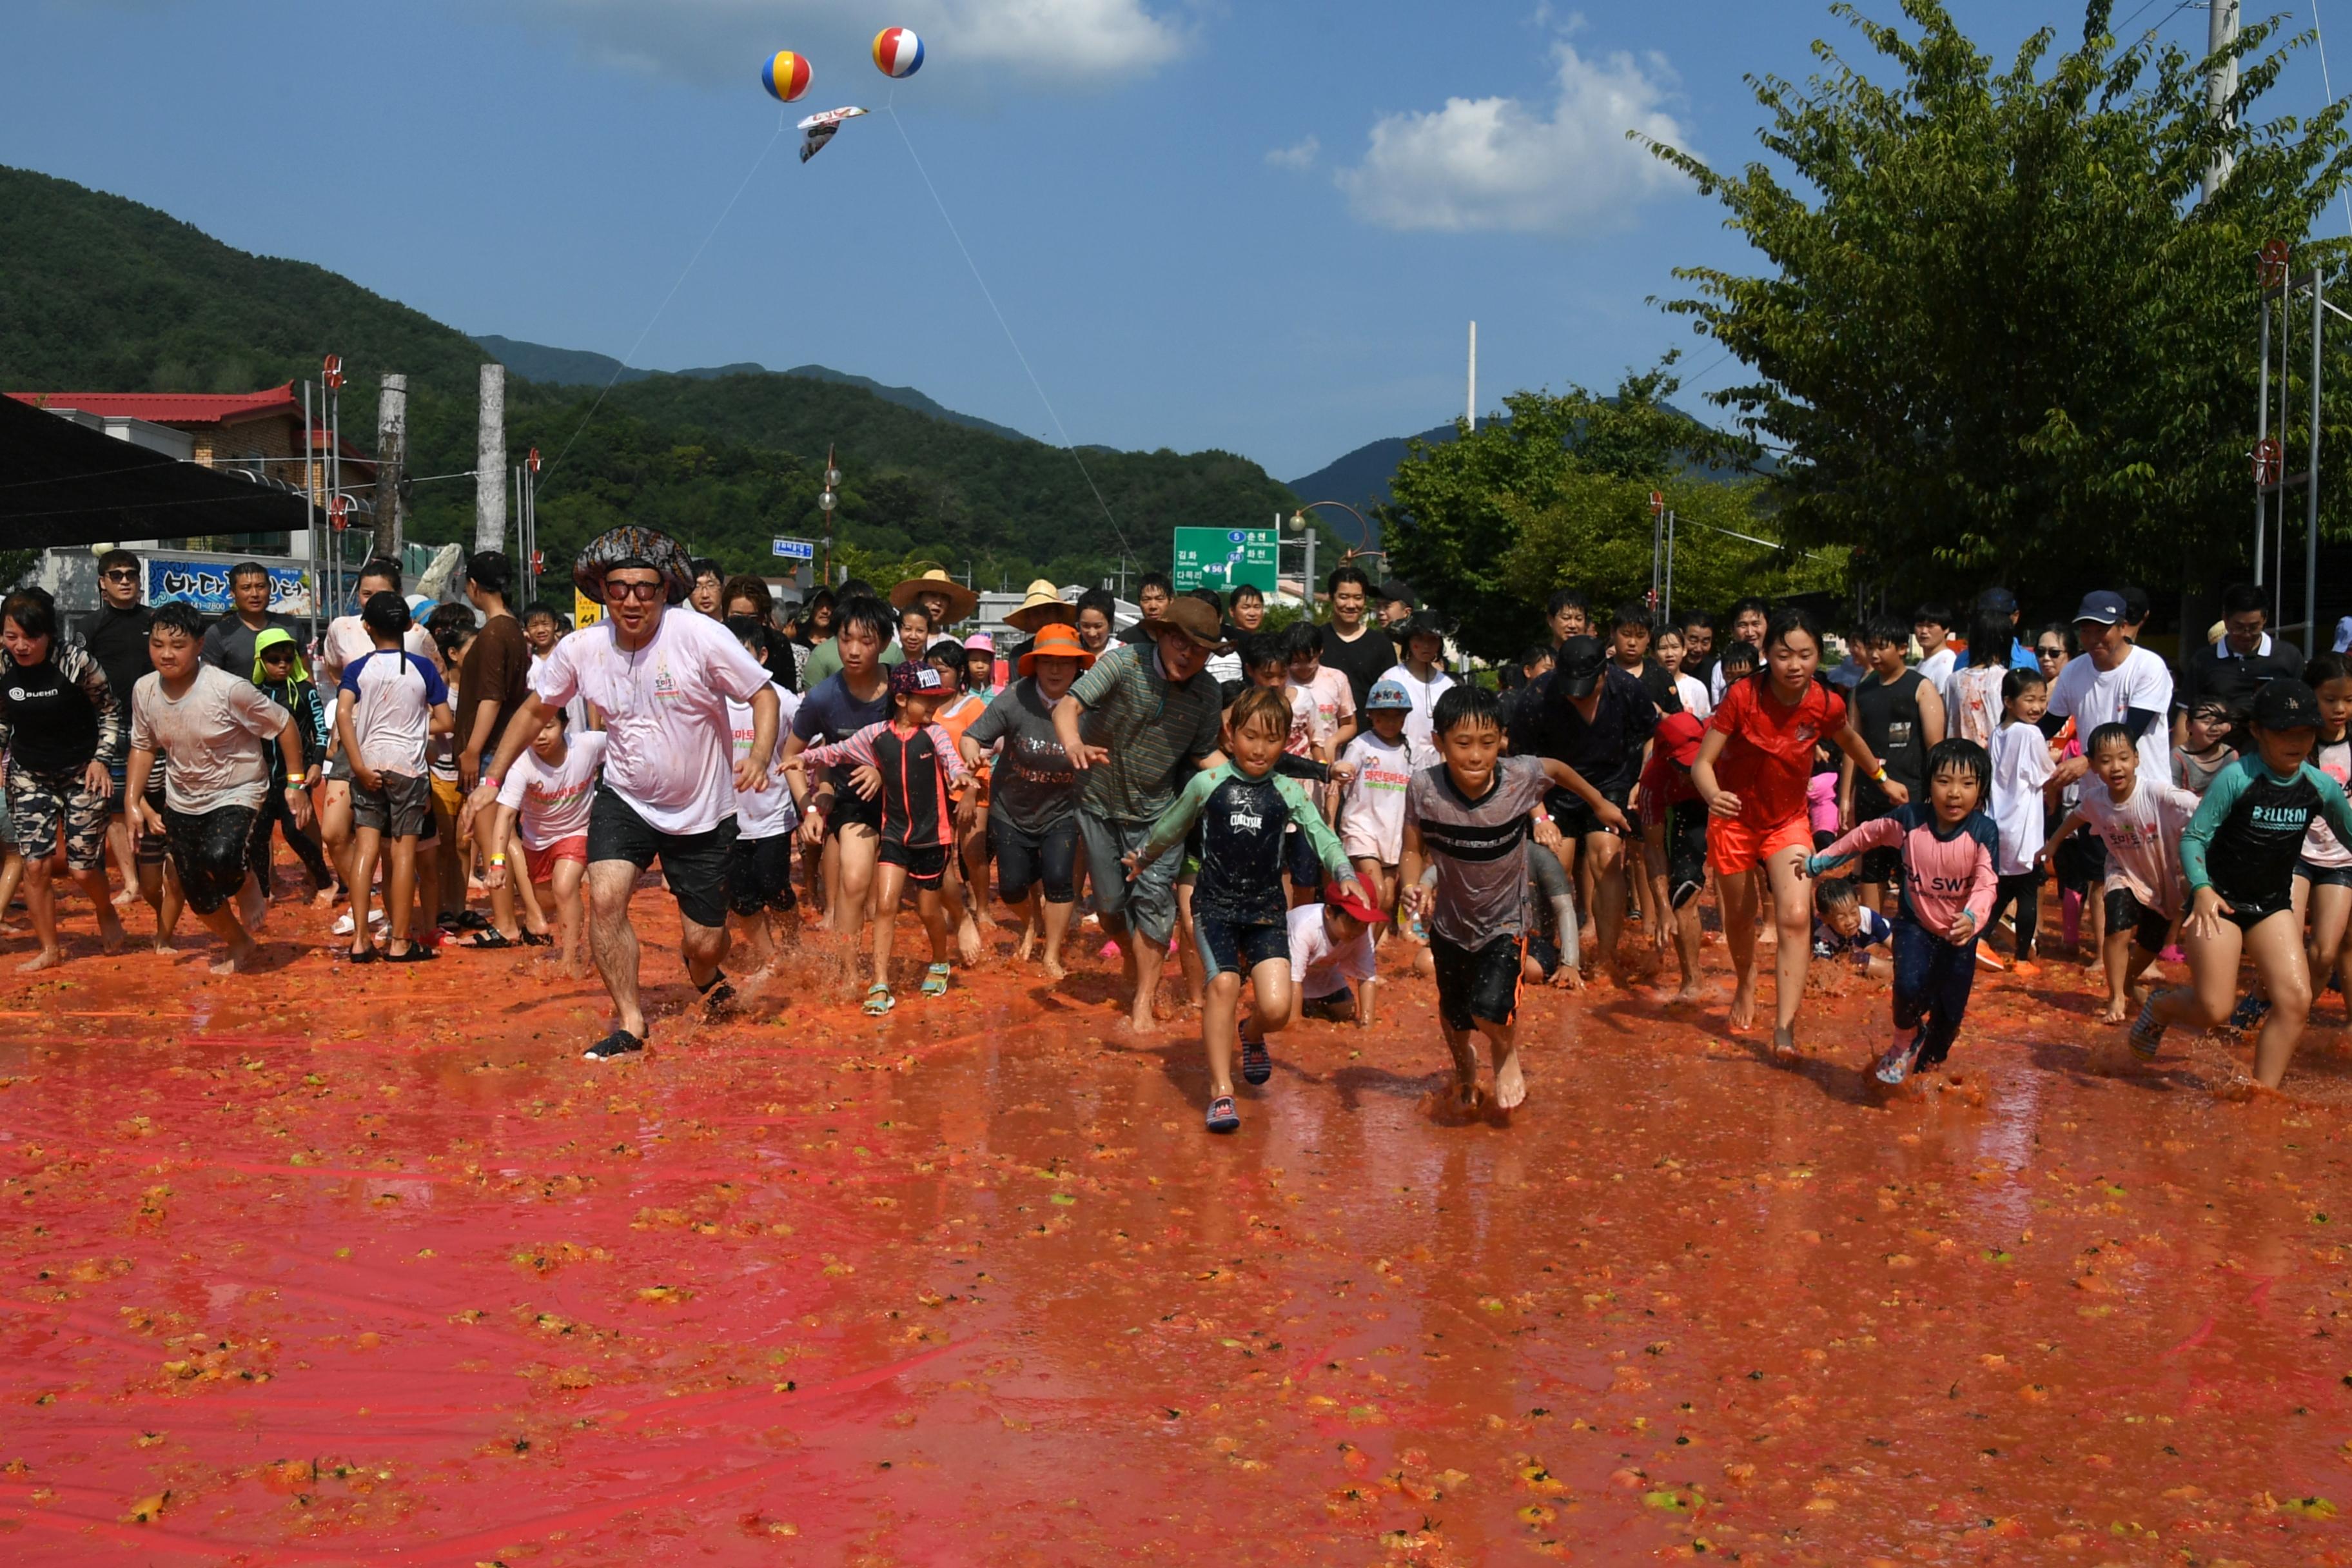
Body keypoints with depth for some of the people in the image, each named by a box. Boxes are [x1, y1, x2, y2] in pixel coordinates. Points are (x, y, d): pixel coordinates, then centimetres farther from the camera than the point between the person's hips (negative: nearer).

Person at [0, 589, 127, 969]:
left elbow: (110, 709, -6)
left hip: (81, 773, -3)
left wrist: (101, 759, -11)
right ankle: (50, 949, 12)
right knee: (35, 864, -3)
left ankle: (107, 914, 31)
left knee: (82, 867, -2)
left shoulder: (75, 661, -21)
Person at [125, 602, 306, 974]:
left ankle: (247, 884, 3)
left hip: (236, 793, -5)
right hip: (182, 800, 5)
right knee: (199, 897, 10)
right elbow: (144, 746, 7)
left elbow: (283, 724, -14)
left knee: (221, 859, -34)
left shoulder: (229, 689, -25)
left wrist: (295, 783, -12)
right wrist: (135, 801, -1)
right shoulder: (144, 690, -9)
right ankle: (239, 944, 40)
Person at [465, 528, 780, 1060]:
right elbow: (535, 710, 5)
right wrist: (492, 779, 2)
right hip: (625, 799, 2)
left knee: (705, 943, 4)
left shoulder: (700, 637, -22)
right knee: (605, 897, -22)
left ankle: (704, 972, 44)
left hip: (702, 811, -2)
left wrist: (759, 757, -32)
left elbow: (763, 695, -14)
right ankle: (630, 1025, -5)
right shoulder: (581, 649, -11)